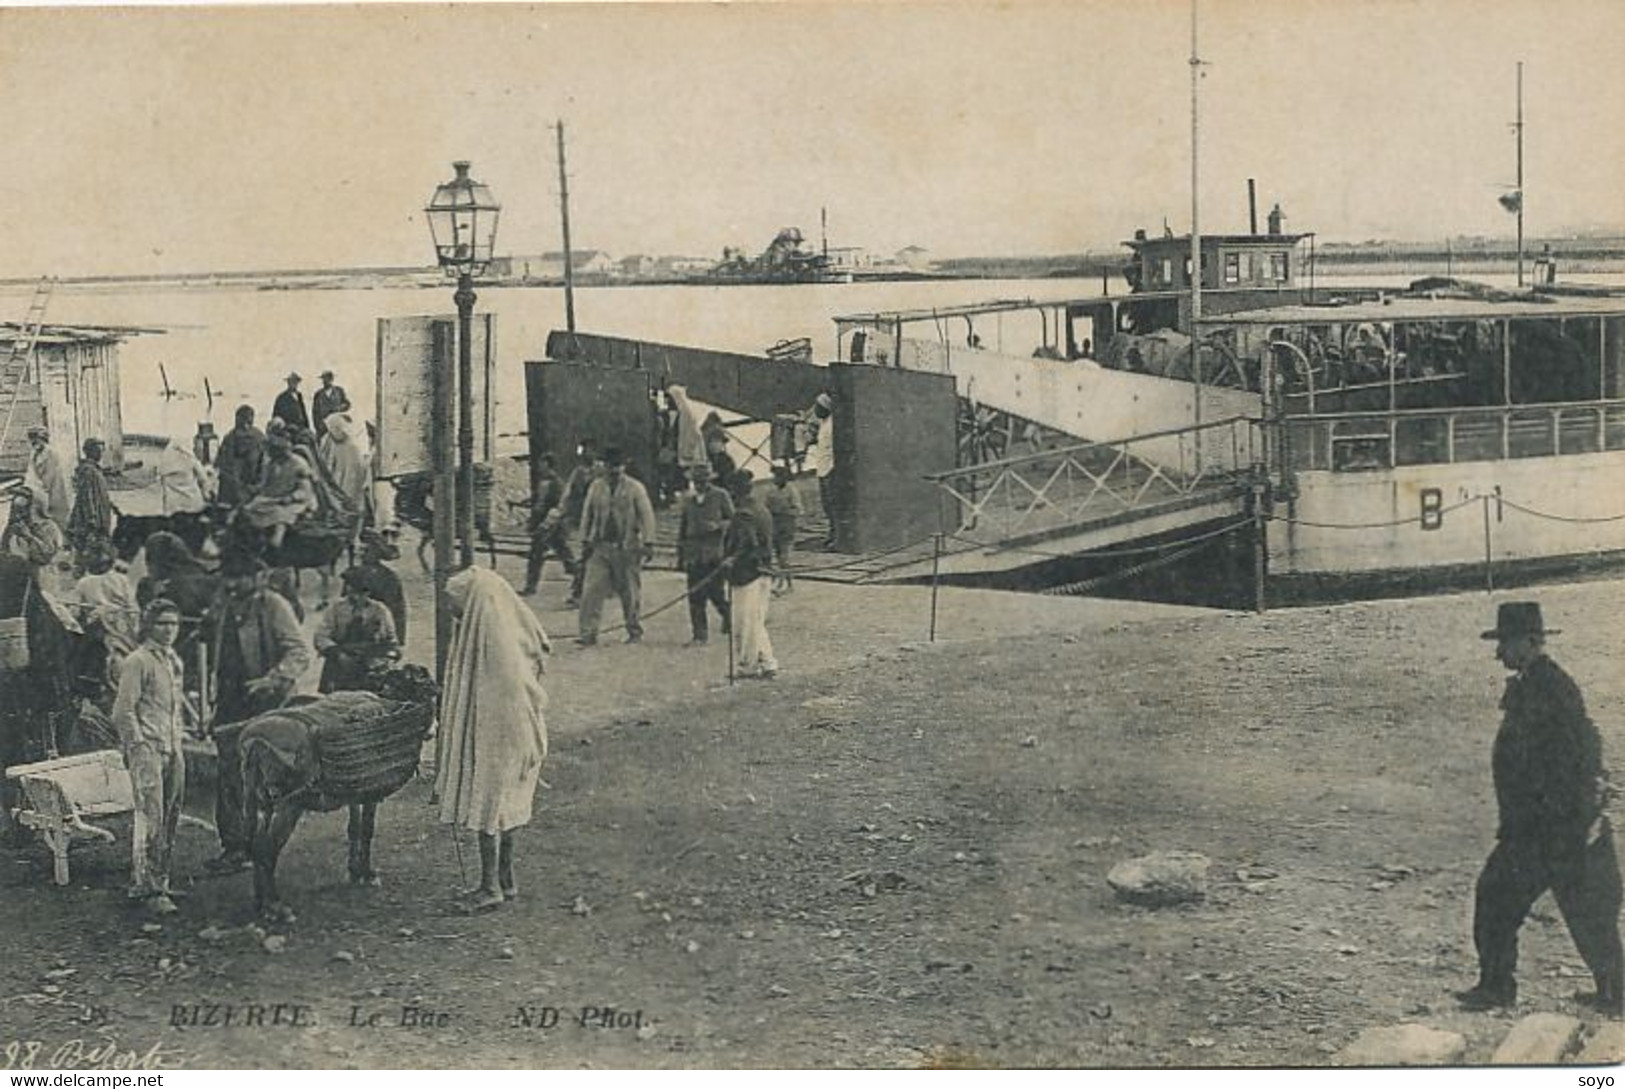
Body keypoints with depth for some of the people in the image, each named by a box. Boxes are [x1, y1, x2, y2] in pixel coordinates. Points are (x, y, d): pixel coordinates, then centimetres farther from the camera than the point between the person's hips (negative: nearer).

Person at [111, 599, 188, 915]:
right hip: (147, 749, -8)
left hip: (173, 749, 8)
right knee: (151, 819, -11)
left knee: (170, 818, 7)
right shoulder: (137, 662, -8)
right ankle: (149, 889, -9)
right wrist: (140, 746, -12)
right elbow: (123, 711, -11)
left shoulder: (174, 661, 16)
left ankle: (154, 881, 15)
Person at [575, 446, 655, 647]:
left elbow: (647, 515, -3)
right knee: (592, 590, -7)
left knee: (630, 592, 4)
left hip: (628, 548, -2)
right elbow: (587, 514, 16)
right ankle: (588, 633, -6)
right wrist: (585, 540, 9)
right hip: (600, 547, 3)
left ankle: (635, 633, 18)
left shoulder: (635, 488, -1)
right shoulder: (596, 487, 9)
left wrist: (648, 543, -11)